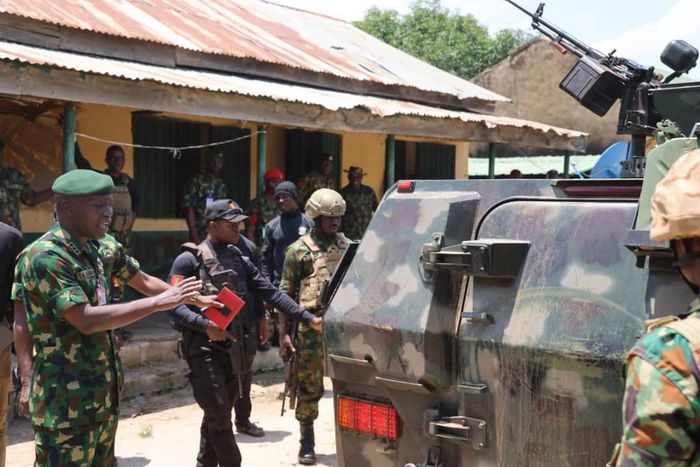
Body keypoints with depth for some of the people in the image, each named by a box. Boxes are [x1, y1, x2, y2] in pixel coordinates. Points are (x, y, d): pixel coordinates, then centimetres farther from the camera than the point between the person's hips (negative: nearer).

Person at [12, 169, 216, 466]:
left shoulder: (100, 249, 7)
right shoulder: (44, 257, -21)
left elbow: (144, 281, 22)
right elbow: (86, 319, -28)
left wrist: (195, 298, 22)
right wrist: (159, 303, -24)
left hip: (104, 393, 9)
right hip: (66, 401, -9)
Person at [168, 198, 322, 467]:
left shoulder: (239, 260, 13)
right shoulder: (190, 260, -7)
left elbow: (270, 293, 9)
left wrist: (309, 319, 1)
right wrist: (205, 325, -27)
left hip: (233, 348, 6)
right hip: (204, 349, -6)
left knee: (218, 416, 13)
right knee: (218, 417, -7)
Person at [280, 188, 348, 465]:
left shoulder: (346, 245, 11)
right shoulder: (299, 250, -1)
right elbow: (286, 294, -1)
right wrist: (283, 333, -6)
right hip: (311, 326, -3)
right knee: (309, 386, 5)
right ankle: (307, 443, 18)